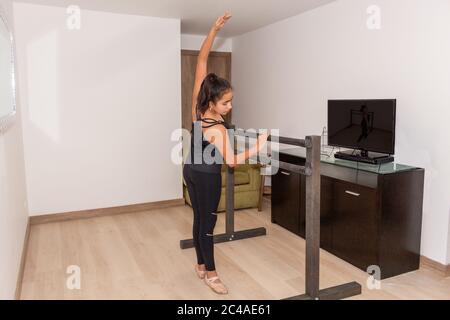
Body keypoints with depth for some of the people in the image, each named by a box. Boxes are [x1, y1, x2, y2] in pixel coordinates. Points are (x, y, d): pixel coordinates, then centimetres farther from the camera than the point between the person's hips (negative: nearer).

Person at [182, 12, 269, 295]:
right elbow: (232, 161, -25)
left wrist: (214, 30, -11)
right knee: (208, 223, 5)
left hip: (191, 170, 8)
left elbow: (201, 61, -9)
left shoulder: (197, 104, -11)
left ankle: (200, 266, 31)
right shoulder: (218, 129, -28)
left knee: (199, 218, 17)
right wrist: (257, 148, -29)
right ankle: (210, 273, 19)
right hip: (207, 177, -8)